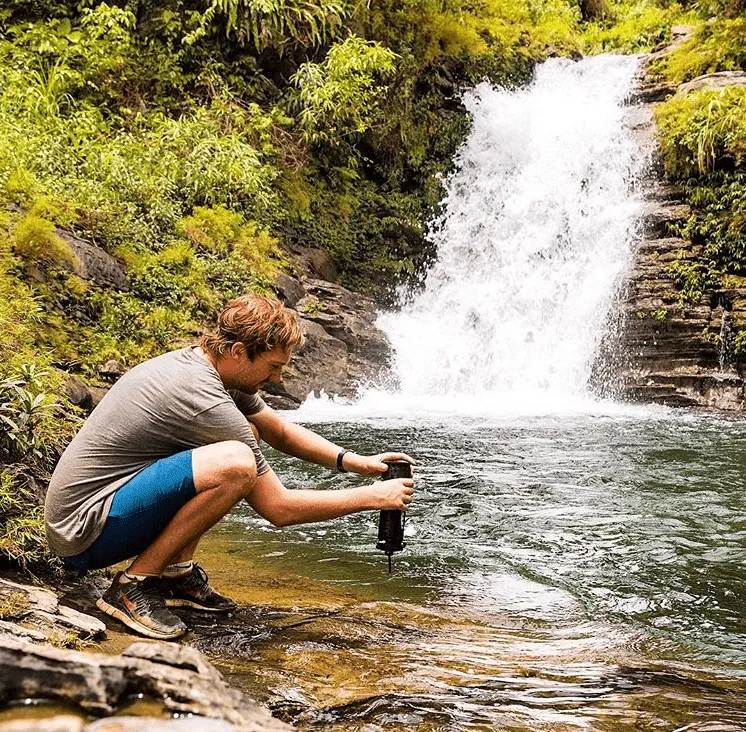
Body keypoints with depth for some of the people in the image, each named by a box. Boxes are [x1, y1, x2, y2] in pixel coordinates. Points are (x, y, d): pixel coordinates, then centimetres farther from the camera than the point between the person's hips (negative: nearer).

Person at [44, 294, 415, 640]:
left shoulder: (192, 360, 5)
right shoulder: (204, 399, -24)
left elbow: (280, 431, 16)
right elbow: (279, 508, -18)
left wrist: (354, 461, 3)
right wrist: (373, 497, -10)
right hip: (83, 536, -10)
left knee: (244, 434, 13)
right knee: (235, 463, -31)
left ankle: (177, 572, 9)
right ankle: (133, 586, -13)